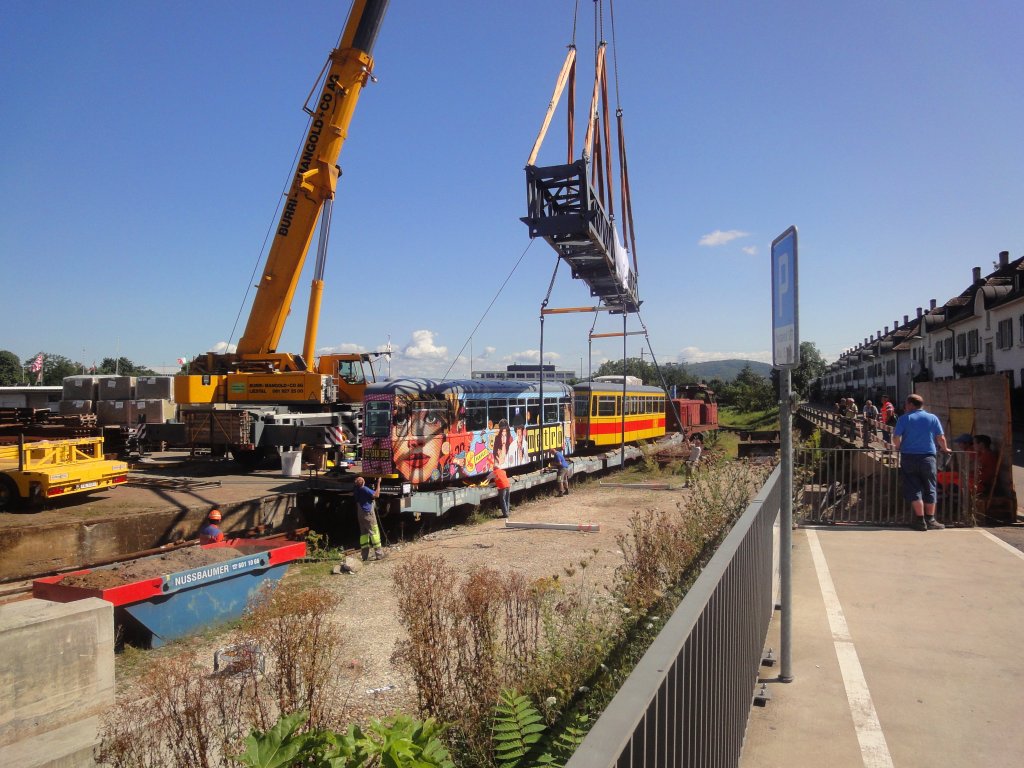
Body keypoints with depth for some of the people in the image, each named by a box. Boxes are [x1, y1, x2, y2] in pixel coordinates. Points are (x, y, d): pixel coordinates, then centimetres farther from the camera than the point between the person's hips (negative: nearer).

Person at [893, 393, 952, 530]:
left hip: (908, 457, -1)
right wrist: (945, 449, 22)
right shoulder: (933, 418, 4)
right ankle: (930, 520, 15)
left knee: (914, 489, 4)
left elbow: (896, 438, -7)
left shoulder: (905, 418, -2)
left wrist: (899, 447, 13)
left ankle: (920, 520, 3)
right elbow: (941, 438, 3)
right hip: (928, 457, 1)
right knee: (929, 489, 11)